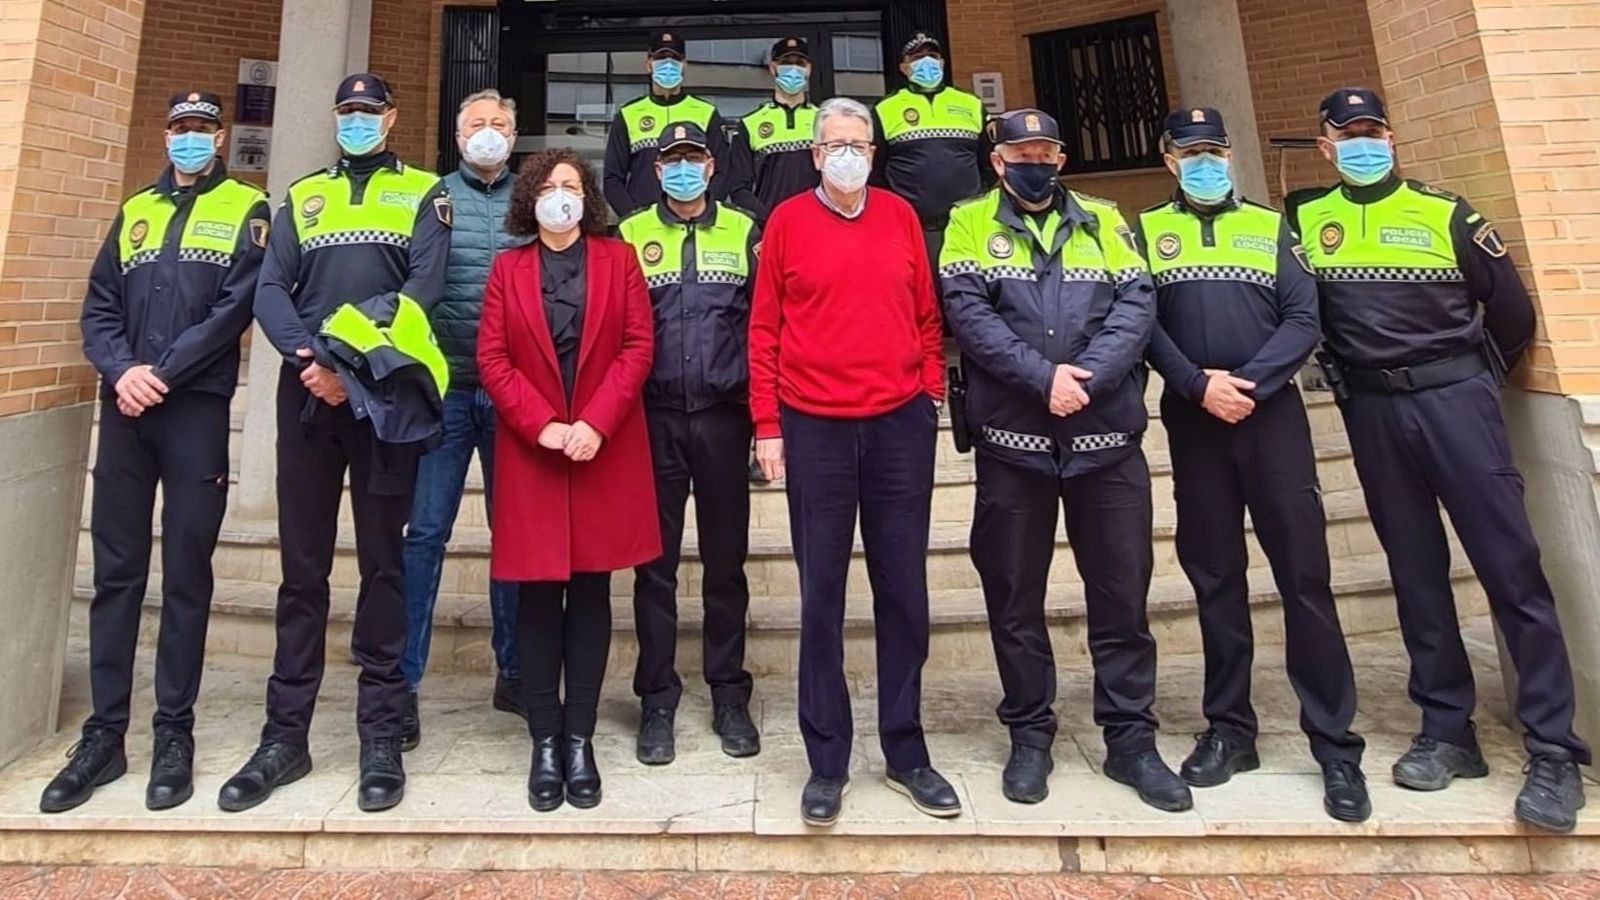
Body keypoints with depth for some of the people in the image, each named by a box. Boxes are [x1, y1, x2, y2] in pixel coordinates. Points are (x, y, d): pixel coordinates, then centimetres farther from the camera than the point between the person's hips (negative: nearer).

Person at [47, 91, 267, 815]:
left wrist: (162, 372, -12)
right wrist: (121, 371, -8)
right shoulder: (134, 210, 19)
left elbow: (236, 306, -7)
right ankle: (104, 734, 15)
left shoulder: (246, 209, 5)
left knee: (186, 576, 0)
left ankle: (174, 734, 9)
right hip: (125, 409, 4)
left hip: (197, 409, -4)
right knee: (116, 573, 6)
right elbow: (99, 306, 11)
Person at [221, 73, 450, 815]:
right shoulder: (302, 195, 18)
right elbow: (269, 290, 6)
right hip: (307, 394, 3)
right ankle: (285, 734, 15)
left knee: (383, 561, 1)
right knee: (302, 565, 5)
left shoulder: (423, 193, 9)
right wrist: (310, 359, -13)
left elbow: (424, 288, -6)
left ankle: (381, 735, 8)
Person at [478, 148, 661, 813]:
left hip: (606, 450, 0)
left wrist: (596, 422, -12)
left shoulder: (618, 259, 8)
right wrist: (541, 426, -11)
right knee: (538, 596, 2)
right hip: (530, 451, 1)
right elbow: (491, 358, 2)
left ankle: (580, 739, 13)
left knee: (591, 592, 4)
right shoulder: (508, 268, 11)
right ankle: (545, 742, 13)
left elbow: (638, 346, -1)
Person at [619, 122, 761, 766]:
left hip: (723, 417, 0)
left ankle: (729, 696, 20)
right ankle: (657, 700, 18)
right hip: (655, 418, 0)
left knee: (725, 561, 7)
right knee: (656, 563, 5)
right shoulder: (630, 235, 10)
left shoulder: (743, 232, 9)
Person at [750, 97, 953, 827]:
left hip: (900, 424, 2)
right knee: (822, 595, 4)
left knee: (903, 590, 7)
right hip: (814, 428, -2)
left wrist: (931, 393, 4)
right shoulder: (787, 220, 5)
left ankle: (905, 752, 23)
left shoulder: (900, 216, 11)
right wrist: (767, 424, -3)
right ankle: (827, 761, 17)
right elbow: (764, 327, 2)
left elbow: (926, 314, 13)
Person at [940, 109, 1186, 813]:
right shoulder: (971, 223, 7)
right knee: (1014, 595, 7)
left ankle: (1131, 740, 23)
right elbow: (968, 312, -8)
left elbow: (1136, 305, 1)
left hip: (1107, 437, 2)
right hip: (1012, 439, -1)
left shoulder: (1103, 221, 13)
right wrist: (1044, 377, -17)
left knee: (1122, 590, 7)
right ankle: (1029, 736, 23)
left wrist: (1086, 378, -16)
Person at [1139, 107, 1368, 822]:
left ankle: (1335, 745, 9)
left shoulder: (1270, 226, 13)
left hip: (1272, 415, 0)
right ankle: (1229, 729, 18)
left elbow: (1303, 319, 2)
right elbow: (1142, 322, -1)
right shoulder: (1146, 231, 11)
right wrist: (1197, 384, -14)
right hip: (1193, 421, 0)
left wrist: (1248, 383, -13)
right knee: (1215, 578, 6)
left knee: (1304, 577, -1)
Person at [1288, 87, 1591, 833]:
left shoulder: (1443, 212, 3)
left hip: (1453, 398, -1)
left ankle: (1553, 749, 5)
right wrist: (1344, 378, 6)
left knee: (1509, 564, -4)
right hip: (1371, 412, 2)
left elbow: (1510, 306, 8)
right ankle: (1448, 732, 17)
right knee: (1416, 571, 7)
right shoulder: (1305, 219, 8)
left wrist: (1476, 379, 12)